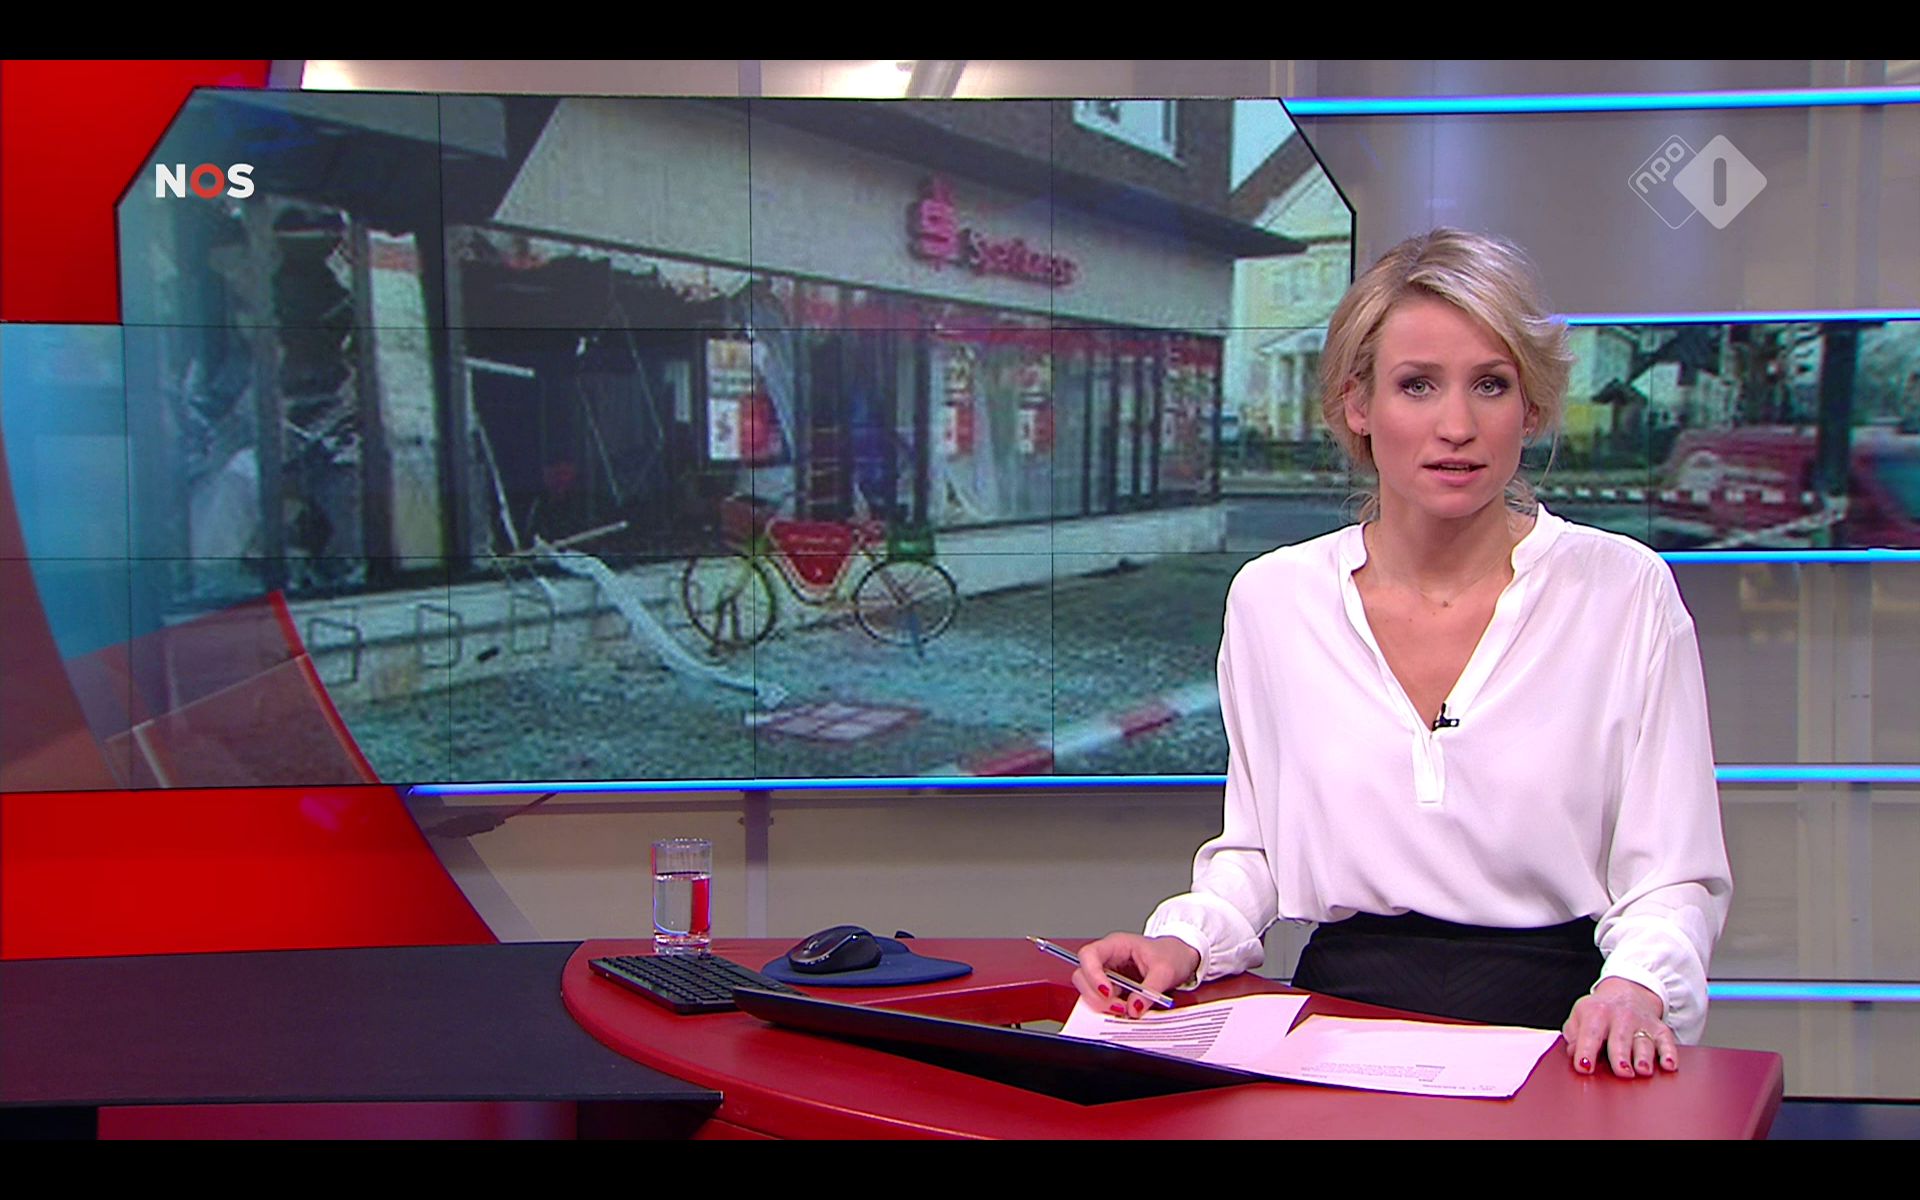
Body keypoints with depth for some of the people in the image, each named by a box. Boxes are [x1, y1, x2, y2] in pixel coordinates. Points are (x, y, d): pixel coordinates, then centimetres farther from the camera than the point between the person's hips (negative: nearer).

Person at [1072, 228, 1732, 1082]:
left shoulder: (1626, 590, -3)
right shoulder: (1271, 597, 3)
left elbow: (1672, 879, -2)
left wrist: (1637, 987, -23)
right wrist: (1184, 942, -7)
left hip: (1553, 1024, 1)